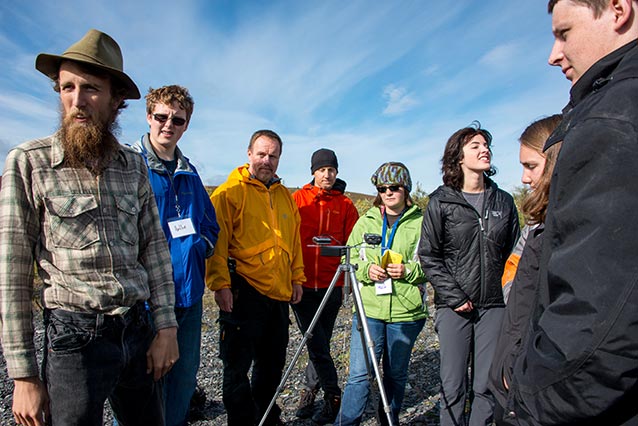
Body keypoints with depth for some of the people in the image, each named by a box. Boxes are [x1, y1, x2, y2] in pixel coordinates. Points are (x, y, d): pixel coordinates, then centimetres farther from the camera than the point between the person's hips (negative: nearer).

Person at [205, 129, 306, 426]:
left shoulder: (285, 195, 15)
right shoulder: (230, 192, -5)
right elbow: (217, 242, -10)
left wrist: (296, 278, 14)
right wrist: (220, 283, -16)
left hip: (279, 292, 7)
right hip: (243, 292, -6)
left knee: (273, 362, 18)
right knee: (238, 365, 5)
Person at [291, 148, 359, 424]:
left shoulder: (345, 205, 5)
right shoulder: (298, 199, 3)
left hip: (331, 285, 1)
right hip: (301, 284, -1)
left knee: (321, 342, 11)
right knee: (317, 344, 0)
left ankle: (309, 390, 30)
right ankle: (332, 394, 15)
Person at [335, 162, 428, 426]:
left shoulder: (421, 222, 2)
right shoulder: (366, 221, 9)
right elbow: (349, 258, 10)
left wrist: (408, 270, -14)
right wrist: (366, 269, -9)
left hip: (406, 313, 0)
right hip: (368, 308, 1)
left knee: (396, 373, 15)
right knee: (360, 373, -2)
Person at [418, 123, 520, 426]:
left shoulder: (503, 201, 8)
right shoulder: (441, 202, -2)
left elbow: (512, 251, 14)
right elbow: (428, 255, -3)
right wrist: (454, 296, -9)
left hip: (493, 305, 3)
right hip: (453, 306, -3)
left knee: (487, 386, 8)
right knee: (453, 387, 3)